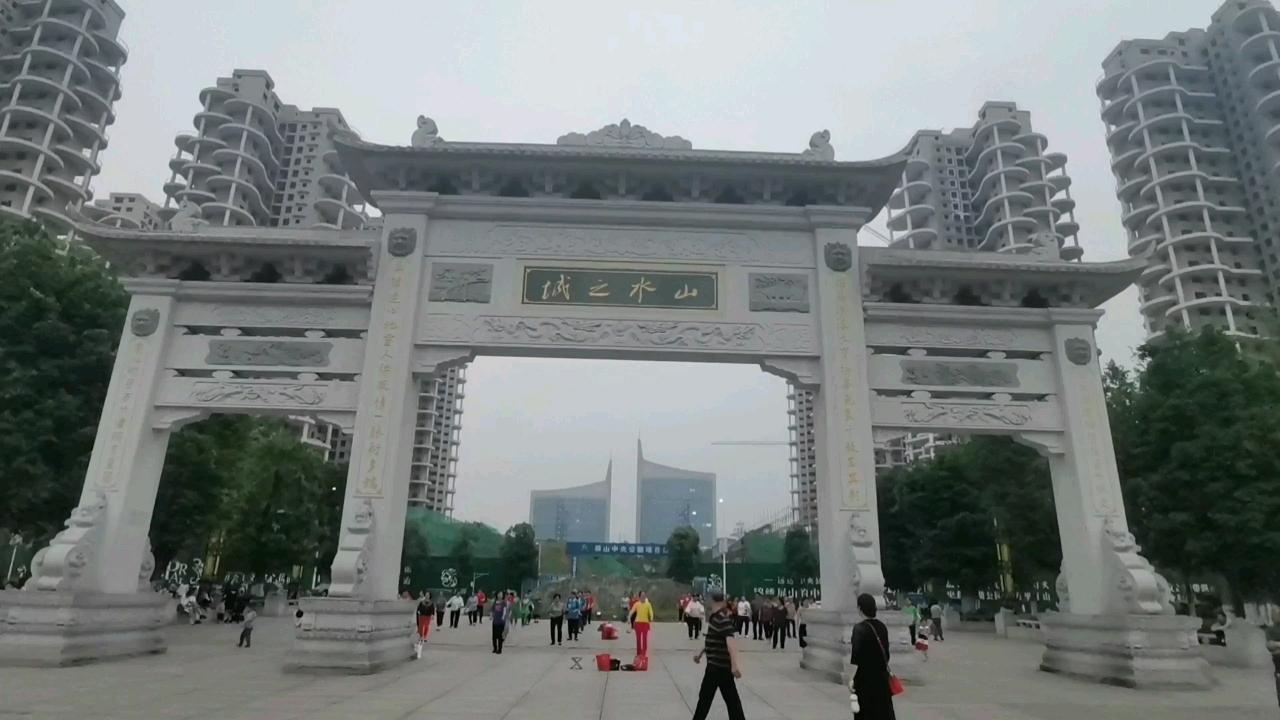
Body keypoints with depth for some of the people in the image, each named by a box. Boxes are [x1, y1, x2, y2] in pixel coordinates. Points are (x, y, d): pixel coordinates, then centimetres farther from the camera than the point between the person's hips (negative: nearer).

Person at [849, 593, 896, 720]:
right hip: (881, 674, 6)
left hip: (864, 676, -6)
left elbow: (856, 658, -21)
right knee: (884, 709, 13)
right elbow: (885, 651, 12)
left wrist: (851, 678, -17)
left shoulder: (859, 628, -18)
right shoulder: (882, 626, 2)